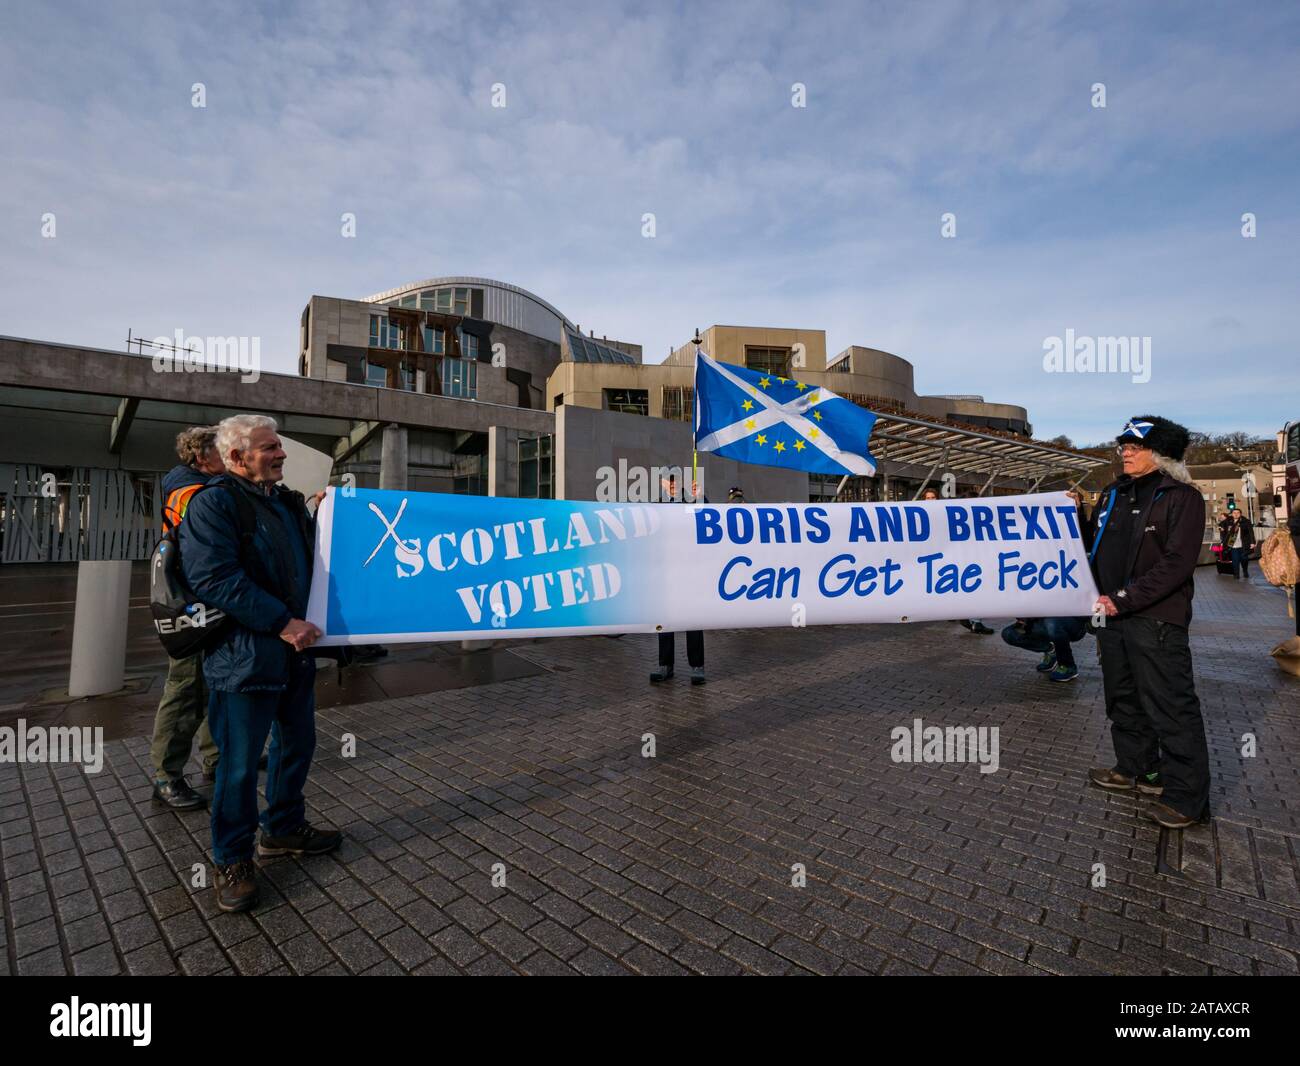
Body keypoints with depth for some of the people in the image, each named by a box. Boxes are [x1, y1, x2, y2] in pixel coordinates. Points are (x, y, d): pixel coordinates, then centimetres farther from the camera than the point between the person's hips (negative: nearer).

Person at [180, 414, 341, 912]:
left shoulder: (287, 501, 13)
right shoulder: (212, 503, -12)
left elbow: (309, 562, 23)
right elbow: (214, 579, -22)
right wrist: (282, 622, -23)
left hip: (295, 650, 8)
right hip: (243, 655, -8)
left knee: (297, 742, 18)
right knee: (240, 761, 5)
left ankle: (283, 828, 38)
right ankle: (232, 860, 24)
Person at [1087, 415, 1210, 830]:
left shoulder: (1182, 497, -7)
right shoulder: (1114, 494, 13)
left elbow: (1177, 564, -15)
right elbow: (1096, 545, 20)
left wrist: (1126, 600, -20)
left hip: (1157, 618, -7)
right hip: (1112, 614, 7)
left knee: (1170, 706, -2)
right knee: (1123, 698, 17)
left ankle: (1186, 796, 11)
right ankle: (1135, 768, 33)